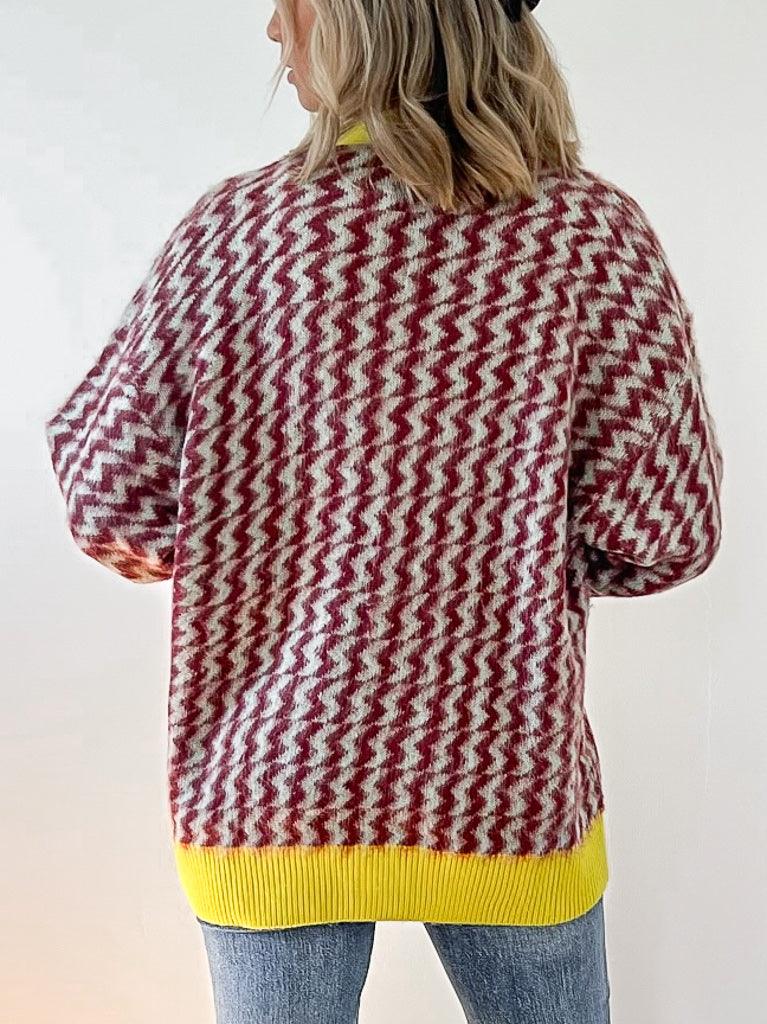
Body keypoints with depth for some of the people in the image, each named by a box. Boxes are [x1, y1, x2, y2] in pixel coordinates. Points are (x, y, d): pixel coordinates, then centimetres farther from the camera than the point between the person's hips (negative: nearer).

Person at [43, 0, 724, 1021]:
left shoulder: (231, 228, -9)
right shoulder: (591, 235, -11)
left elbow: (110, 487, -7)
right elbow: (661, 531, -12)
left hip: (259, 780, 1)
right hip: (505, 787, 0)